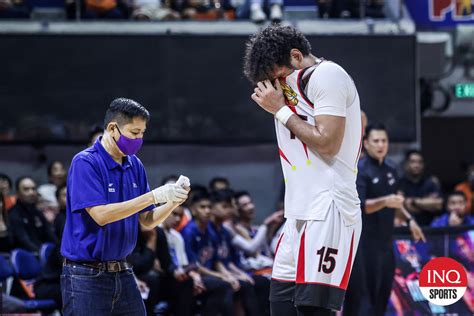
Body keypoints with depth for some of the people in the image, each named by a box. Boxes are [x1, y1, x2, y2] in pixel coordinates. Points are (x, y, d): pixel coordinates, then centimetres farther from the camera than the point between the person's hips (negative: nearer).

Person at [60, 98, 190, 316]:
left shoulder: (135, 166, 9)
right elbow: (100, 214, -23)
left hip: (123, 273, 7)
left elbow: (147, 220, 13)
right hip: (85, 275, -7)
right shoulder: (85, 163, -13)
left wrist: (173, 201, -8)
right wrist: (154, 196, -24)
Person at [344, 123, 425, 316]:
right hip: (364, 242, -8)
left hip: (385, 241, 8)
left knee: (383, 292, 11)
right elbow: (359, 206, -23)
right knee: (362, 294, -10)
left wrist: (408, 220, 13)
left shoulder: (391, 170, 12)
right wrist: (384, 202, -37)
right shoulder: (360, 170, -12)